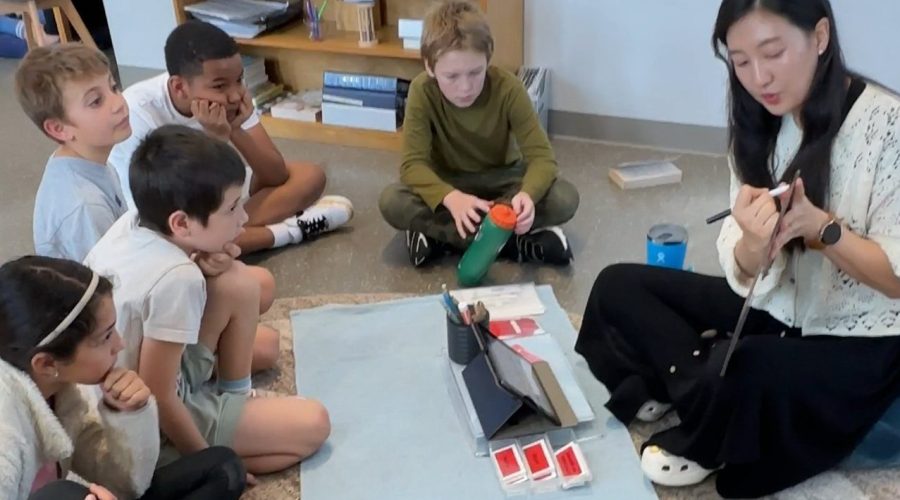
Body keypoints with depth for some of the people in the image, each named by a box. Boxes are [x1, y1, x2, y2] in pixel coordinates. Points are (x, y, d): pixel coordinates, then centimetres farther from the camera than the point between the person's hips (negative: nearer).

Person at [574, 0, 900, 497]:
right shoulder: (759, 124, -2)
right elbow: (742, 272, -7)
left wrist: (818, 225, -32)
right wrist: (753, 242, -31)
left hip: (858, 340, -5)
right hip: (773, 308, 6)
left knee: (741, 370, -34)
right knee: (618, 286, -3)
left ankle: (706, 444, -2)